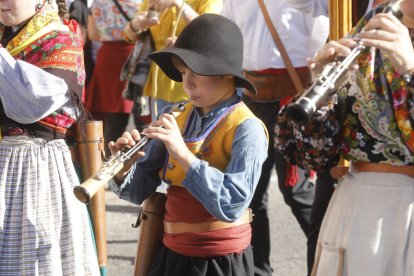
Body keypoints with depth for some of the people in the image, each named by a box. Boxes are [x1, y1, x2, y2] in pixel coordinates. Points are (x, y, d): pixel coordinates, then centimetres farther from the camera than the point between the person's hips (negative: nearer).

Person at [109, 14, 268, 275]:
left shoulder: (246, 129, -14)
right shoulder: (176, 118, 2)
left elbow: (231, 206, -26)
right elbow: (139, 191, 5)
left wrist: (183, 154, -29)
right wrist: (122, 172, -16)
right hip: (170, 253, 5)